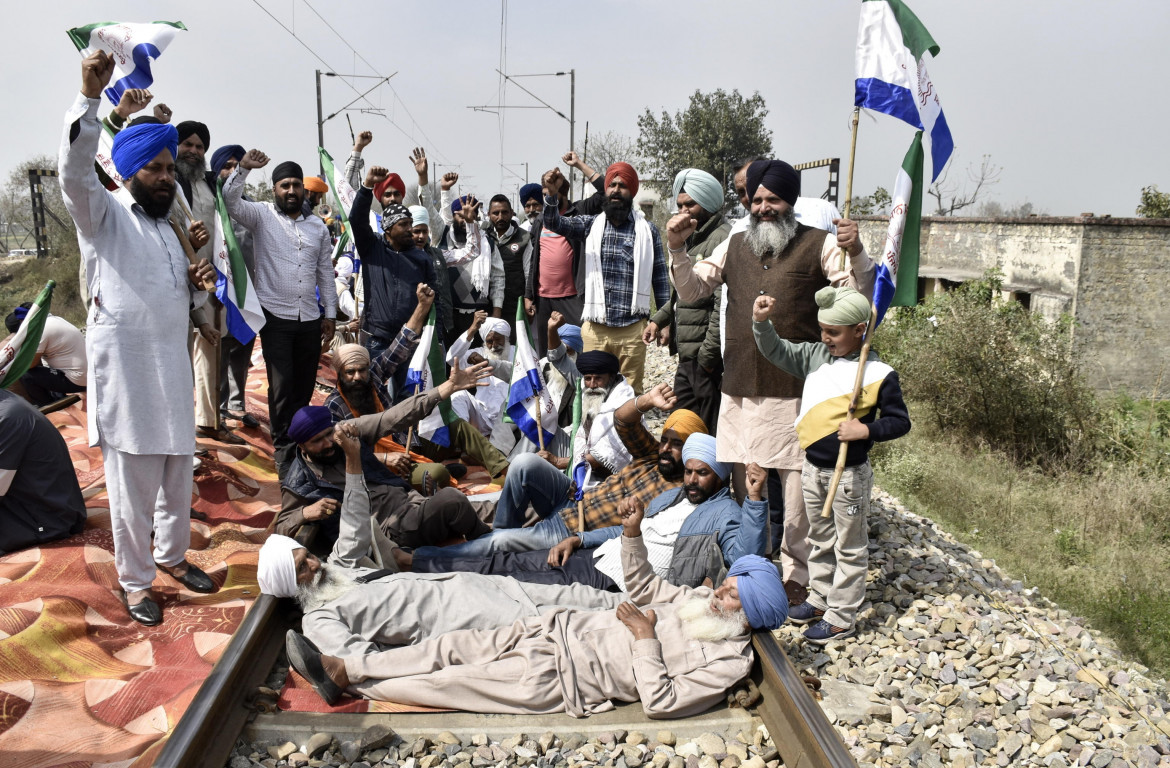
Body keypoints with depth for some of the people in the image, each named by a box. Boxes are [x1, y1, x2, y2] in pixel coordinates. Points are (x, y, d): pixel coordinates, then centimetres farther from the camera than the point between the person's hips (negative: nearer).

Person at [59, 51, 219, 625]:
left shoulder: (170, 229, 18)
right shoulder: (105, 214, -2)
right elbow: (74, 173, -24)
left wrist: (198, 282, 0)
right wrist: (89, 96, -33)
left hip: (172, 367, 7)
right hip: (124, 367, -6)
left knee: (178, 473, 15)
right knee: (131, 481, 1)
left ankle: (173, 556, 34)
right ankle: (135, 581, 15)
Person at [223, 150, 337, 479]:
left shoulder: (318, 227, 13)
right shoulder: (262, 215, 3)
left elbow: (325, 273, 14)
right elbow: (231, 201, -15)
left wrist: (330, 314, 10)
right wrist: (244, 167, -27)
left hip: (310, 319, 4)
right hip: (276, 317, -4)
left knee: (305, 386, 10)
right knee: (282, 386, -6)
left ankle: (300, 442, 25)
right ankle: (284, 451, 5)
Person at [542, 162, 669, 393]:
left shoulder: (647, 230, 5)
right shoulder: (591, 225, 10)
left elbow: (660, 277, 7)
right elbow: (553, 222, -2)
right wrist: (553, 193, -21)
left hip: (632, 329, -1)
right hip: (594, 328, 1)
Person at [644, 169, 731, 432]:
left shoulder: (722, 239, -14)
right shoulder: (691, 239, 19)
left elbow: (724, 304, -21)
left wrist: (709, 354, -21)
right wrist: (659, 319, 14)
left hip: (707, 358, -10)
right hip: (686, 355, 10)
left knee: (712, 431, -1)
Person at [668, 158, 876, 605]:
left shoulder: (818, 245, 1)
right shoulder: (735, 246, 14)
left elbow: (861, 296, -6)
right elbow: (690, 291, 16)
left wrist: (855, 253, -24)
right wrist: (676, 249, 1)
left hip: (794, 389, -4)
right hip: (740, 388, 4)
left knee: (796, 485, 0)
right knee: (744, 483, 14)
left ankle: (796, 572, 16)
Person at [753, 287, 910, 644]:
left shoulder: (878, 373, -14)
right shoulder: (815, 355, 0)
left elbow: (900, 421, -9)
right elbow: (777, 352, 3)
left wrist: (866, 430, -24)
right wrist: (761, 322, -13)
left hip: (849, 475, -6)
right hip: (813, 468, 6)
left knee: (849, 548, 9)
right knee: (820, 540, 21)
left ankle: (842, 618, 19)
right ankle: (820, 599, 37)